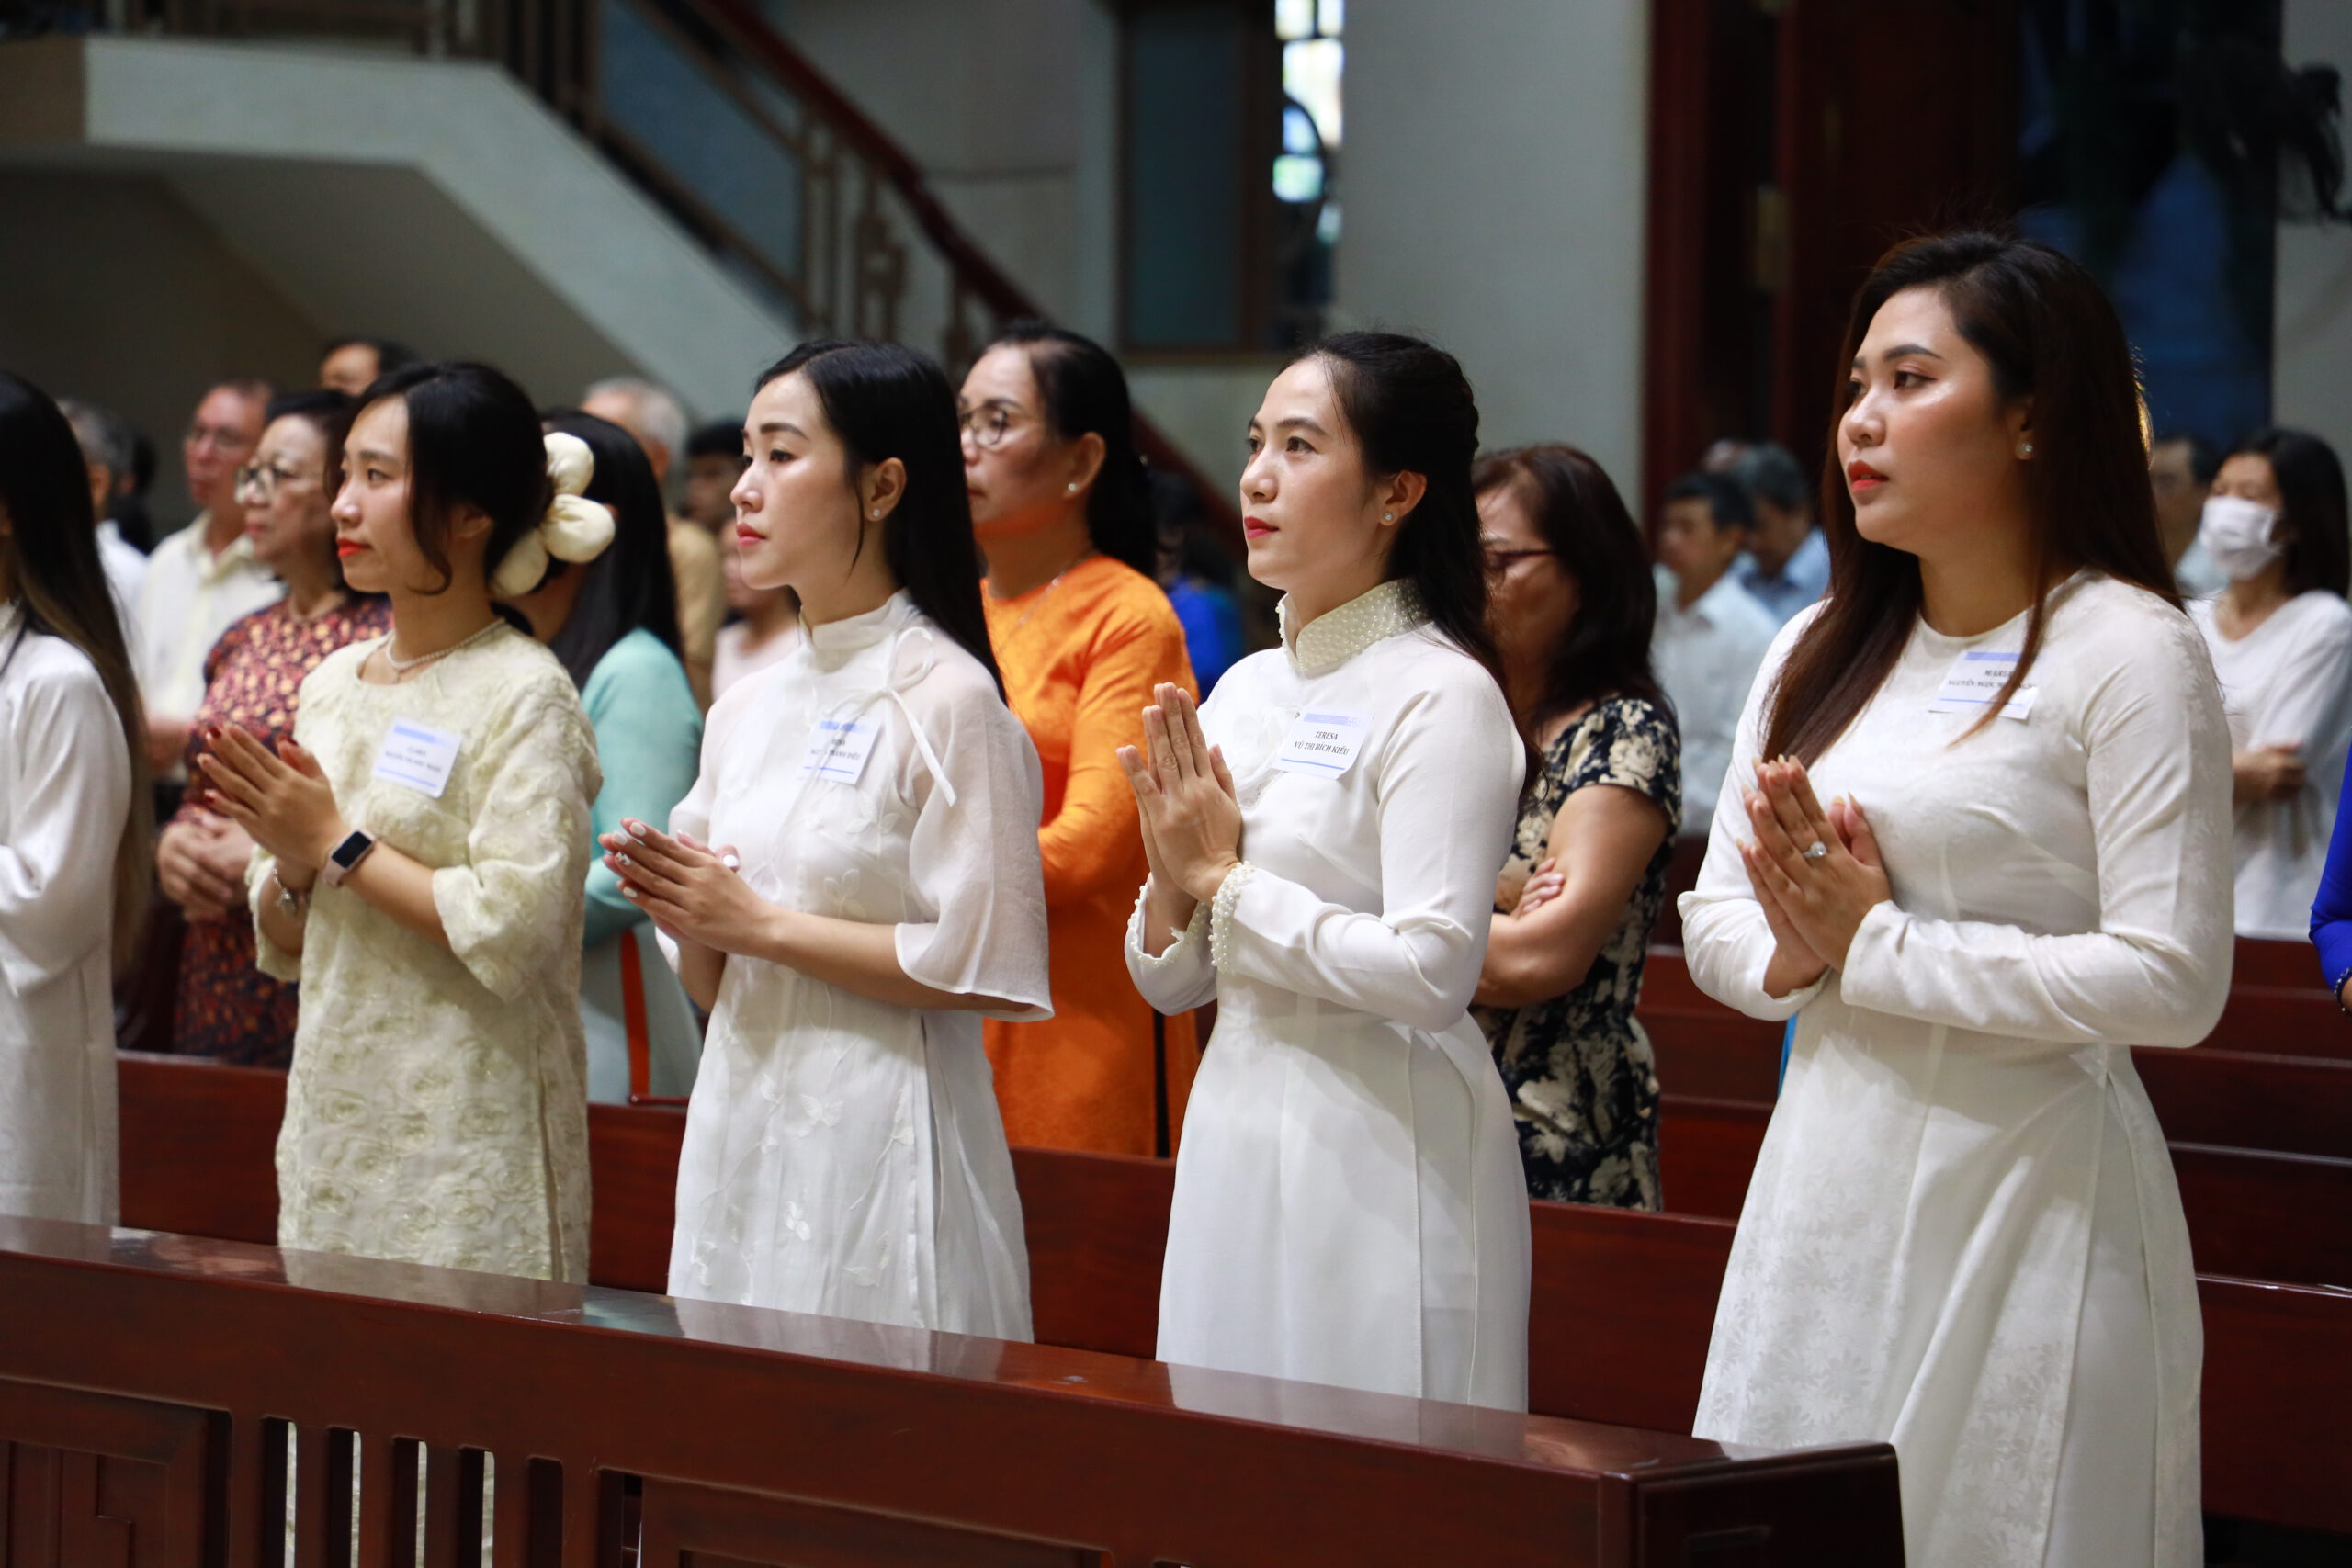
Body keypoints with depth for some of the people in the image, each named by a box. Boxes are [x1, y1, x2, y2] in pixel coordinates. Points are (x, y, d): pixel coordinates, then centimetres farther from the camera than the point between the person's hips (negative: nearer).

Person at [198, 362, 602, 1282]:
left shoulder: (522, 696, -8)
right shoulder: (335, 681, 12)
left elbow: (514, 929, -20)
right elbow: (286, 947, 16)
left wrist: (339, 844, -13)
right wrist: (292, 865, -5)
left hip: (467, 1135, -6)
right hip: (335, 1116, 7)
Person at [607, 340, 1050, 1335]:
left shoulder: (945, 699, -8)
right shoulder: (747, 711, 14)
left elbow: (977, 964, -15)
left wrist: (760, 923, -12)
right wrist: (683, 919, -3)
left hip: (880, 1138, -7)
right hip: (741, 1127, 7)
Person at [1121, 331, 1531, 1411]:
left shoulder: (1441, 695, -10)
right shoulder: (1244, 690, 12)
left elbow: (1433, 971, -21)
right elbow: (1168, 981, 15)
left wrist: (1228, 883, -12)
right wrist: (1174, 879, -6)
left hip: (1381, 1154, -7)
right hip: (1235, 1146, 7)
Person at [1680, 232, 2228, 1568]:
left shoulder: (2130, 653, -9)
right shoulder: (1820, 656, 14)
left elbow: (2174, 982, -17)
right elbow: (1715, 917, 15)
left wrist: (1877, 945, -12)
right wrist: (1795, 954, -8)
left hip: (2028, 1191, -6)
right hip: (1827, 1184, 7)